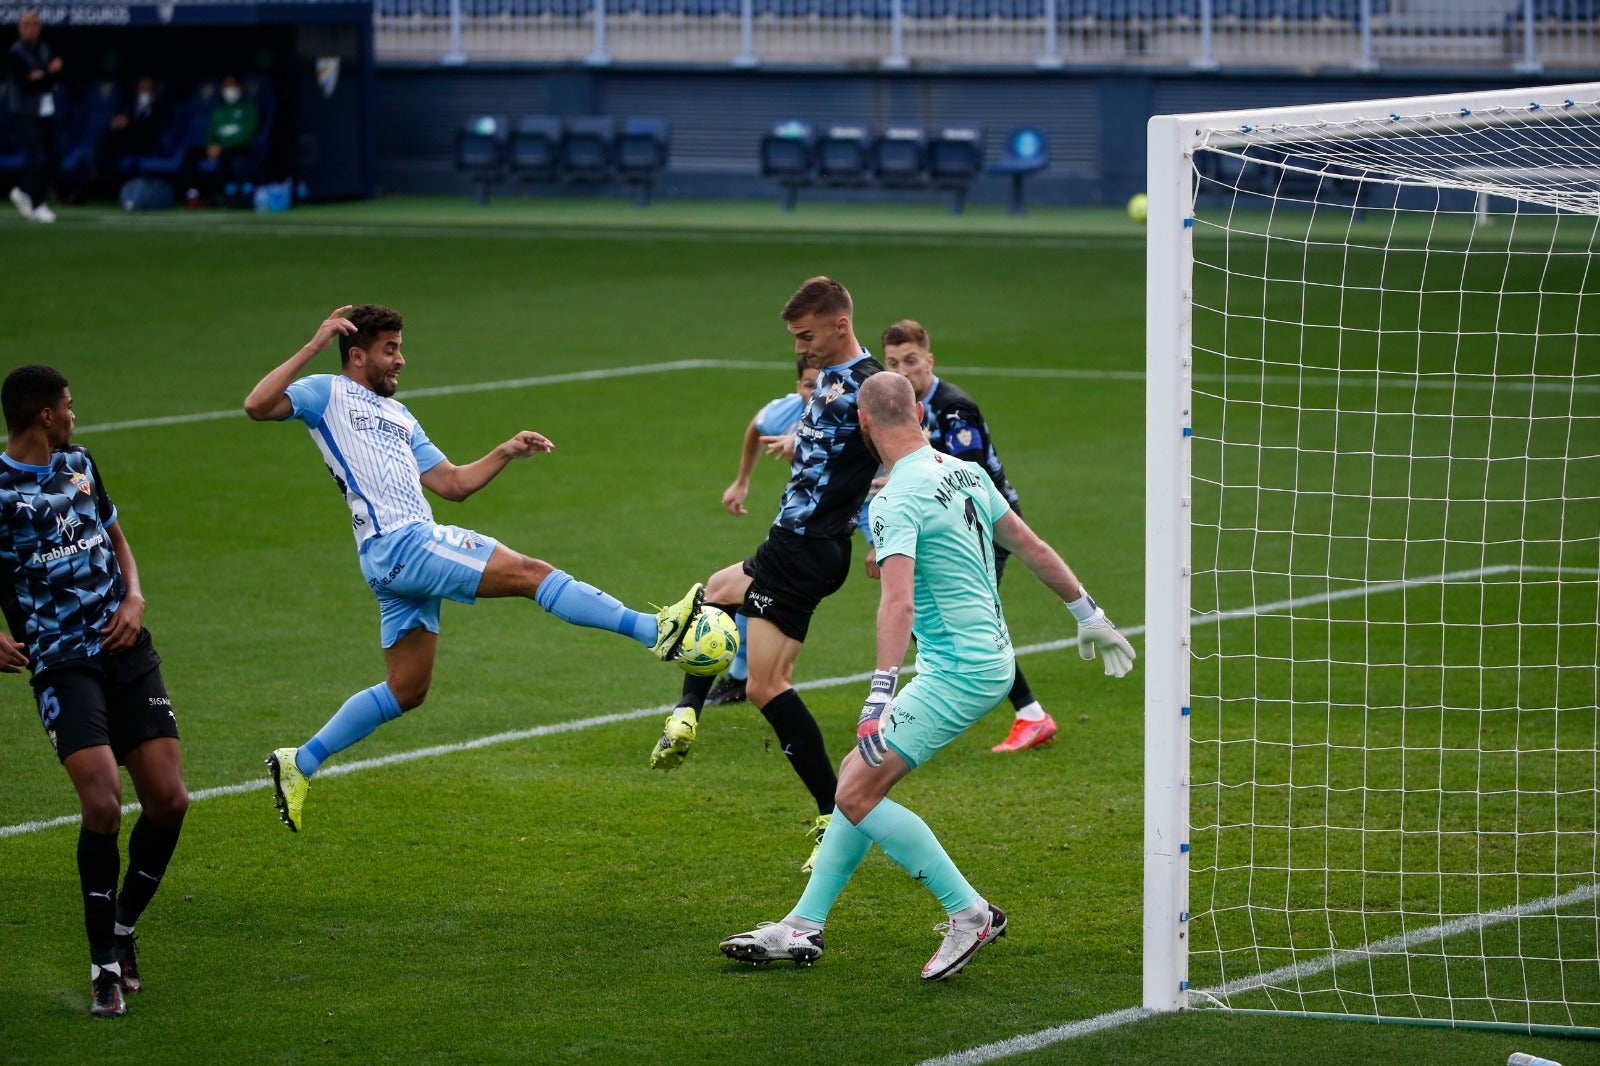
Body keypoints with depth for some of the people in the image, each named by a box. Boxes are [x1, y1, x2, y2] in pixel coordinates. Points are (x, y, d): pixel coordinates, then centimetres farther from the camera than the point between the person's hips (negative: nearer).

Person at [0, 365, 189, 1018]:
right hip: (60, 664, -6)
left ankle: (123, 930, 18)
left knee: (168, 799, -4)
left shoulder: (78, 463, 13)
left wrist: (134, 597, 7)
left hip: (124, 649, 6)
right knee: (103, 804, -20)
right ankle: (106, 965, -6)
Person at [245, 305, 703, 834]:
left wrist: (505, 453, 13)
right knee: (528, 572, -16)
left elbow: (453, 484, 26)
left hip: (416, 544, 10)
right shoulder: (329, 393, 3)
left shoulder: (396, 415, 27)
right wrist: (313, 347, -17)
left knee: (406, 691, 12)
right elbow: (257, 405, -14)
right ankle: (657, 630, -21)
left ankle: (299, 764, 19)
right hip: (398, 545, -10)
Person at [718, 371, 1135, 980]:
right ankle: (804, 927, 16)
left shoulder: (897, 501, -18)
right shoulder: (965, 473, 9)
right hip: (989, 659, 10)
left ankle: (970, 913, -5)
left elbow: (899, 602, -31)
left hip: (959, 673, -10)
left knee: (856, 793, -9)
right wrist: (1089, 615, 28)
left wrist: (880, 696, -38)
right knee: (857, 780, 13)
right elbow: (1032, 547, 17)